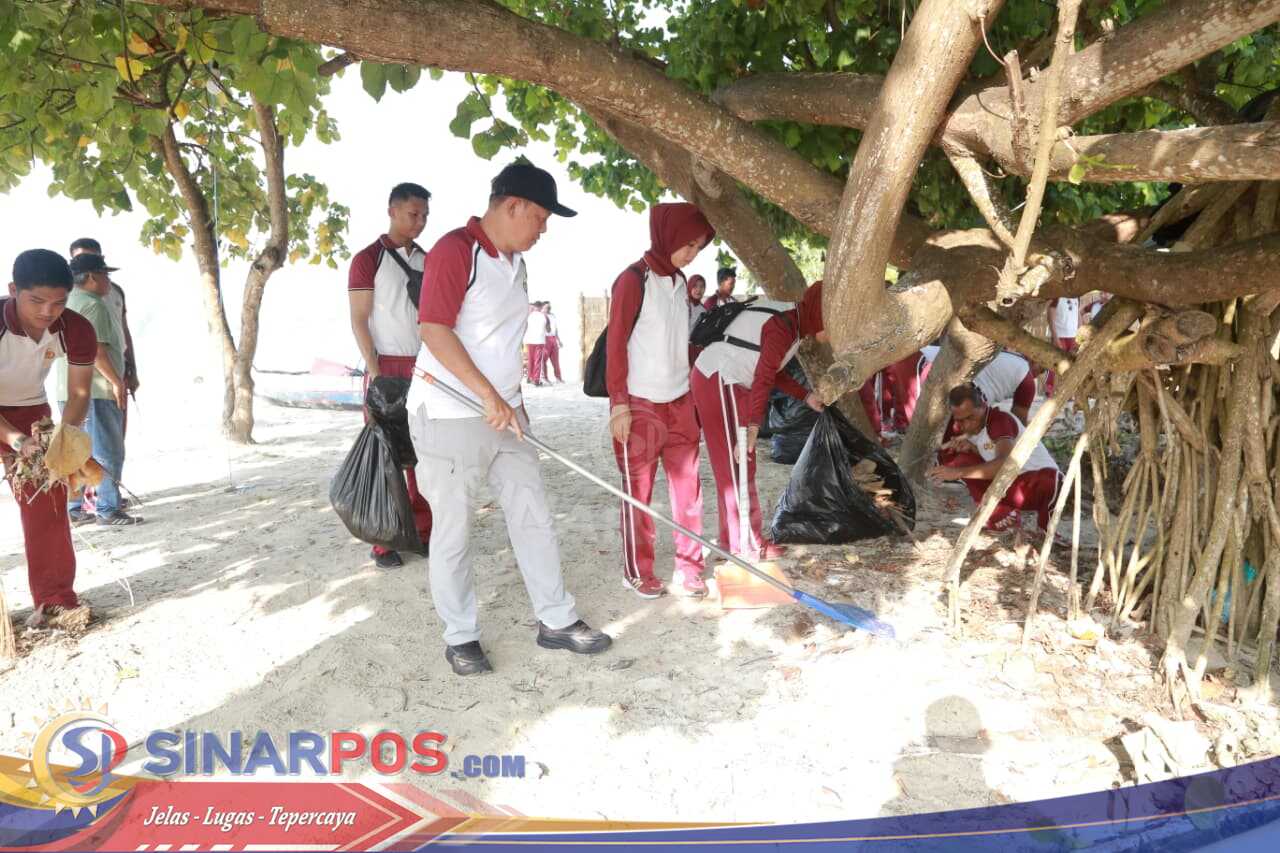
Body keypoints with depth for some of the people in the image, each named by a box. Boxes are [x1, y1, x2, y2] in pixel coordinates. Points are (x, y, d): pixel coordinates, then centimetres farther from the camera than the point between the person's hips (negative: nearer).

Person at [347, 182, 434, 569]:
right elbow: (358, 321, -7)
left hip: (425, 367, 5)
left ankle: (423, 530, 11)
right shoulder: (368, 259, -4)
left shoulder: (427, 260, 12)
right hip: (387, 366, -5)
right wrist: (375, 373, -14)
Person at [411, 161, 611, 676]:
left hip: (504, 412, 8)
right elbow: (435, 332, -21)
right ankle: (460, 636, 20)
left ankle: (556, 620, 23)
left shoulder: (514, 262, 12)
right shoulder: (454, 251, -15)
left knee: (534, 517, 11)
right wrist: (489, 396, -23)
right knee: (454, 531, 5)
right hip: (450, 416, -8)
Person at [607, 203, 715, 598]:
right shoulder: (634, 279, -9)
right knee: (638, 488, 4)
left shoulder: (680, 283, 12)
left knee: (687, 483, 6)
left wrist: (693, 393, 15)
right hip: (640, 403, -6)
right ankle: (637, 572, 16)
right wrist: (619, 403, -15)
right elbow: (616, 343, -11)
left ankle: (688, 566, 17)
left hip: (680, 400, 6)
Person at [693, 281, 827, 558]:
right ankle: (748, 544, 6)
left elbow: (773, 371, 17)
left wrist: (806, 396, 12)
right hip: (721, 383, -10)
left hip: (717, 379, 10)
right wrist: (753, 429, -30)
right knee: (737, 465, -2)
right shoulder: (785, 326, -19)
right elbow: (764, 379, -26)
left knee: (733, 465, 15)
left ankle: (731, 536, 24)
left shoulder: (790, 319, 11)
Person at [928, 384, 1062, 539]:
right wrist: (969, 448, -14)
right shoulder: (960, 427, -2)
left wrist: (958, 472, -44)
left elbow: (1005, 463, -41)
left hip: (1043, 478, -7)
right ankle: (1002, 516, -9)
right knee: (960, 458, -12)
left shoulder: (1001, 420, -25)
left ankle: (1047, 529, -9)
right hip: (1007, 485, 7)